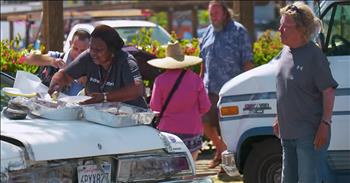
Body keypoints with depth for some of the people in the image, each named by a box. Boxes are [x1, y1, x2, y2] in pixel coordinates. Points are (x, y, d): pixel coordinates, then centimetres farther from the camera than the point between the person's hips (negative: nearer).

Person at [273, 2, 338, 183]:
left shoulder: (314, 55, -17)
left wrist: (325, 125, -20)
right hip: (287, 132, 9)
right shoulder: (285, 52, 8)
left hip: (310, 134, -9)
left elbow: (329, 91, -16)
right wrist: (279, 119, 21)